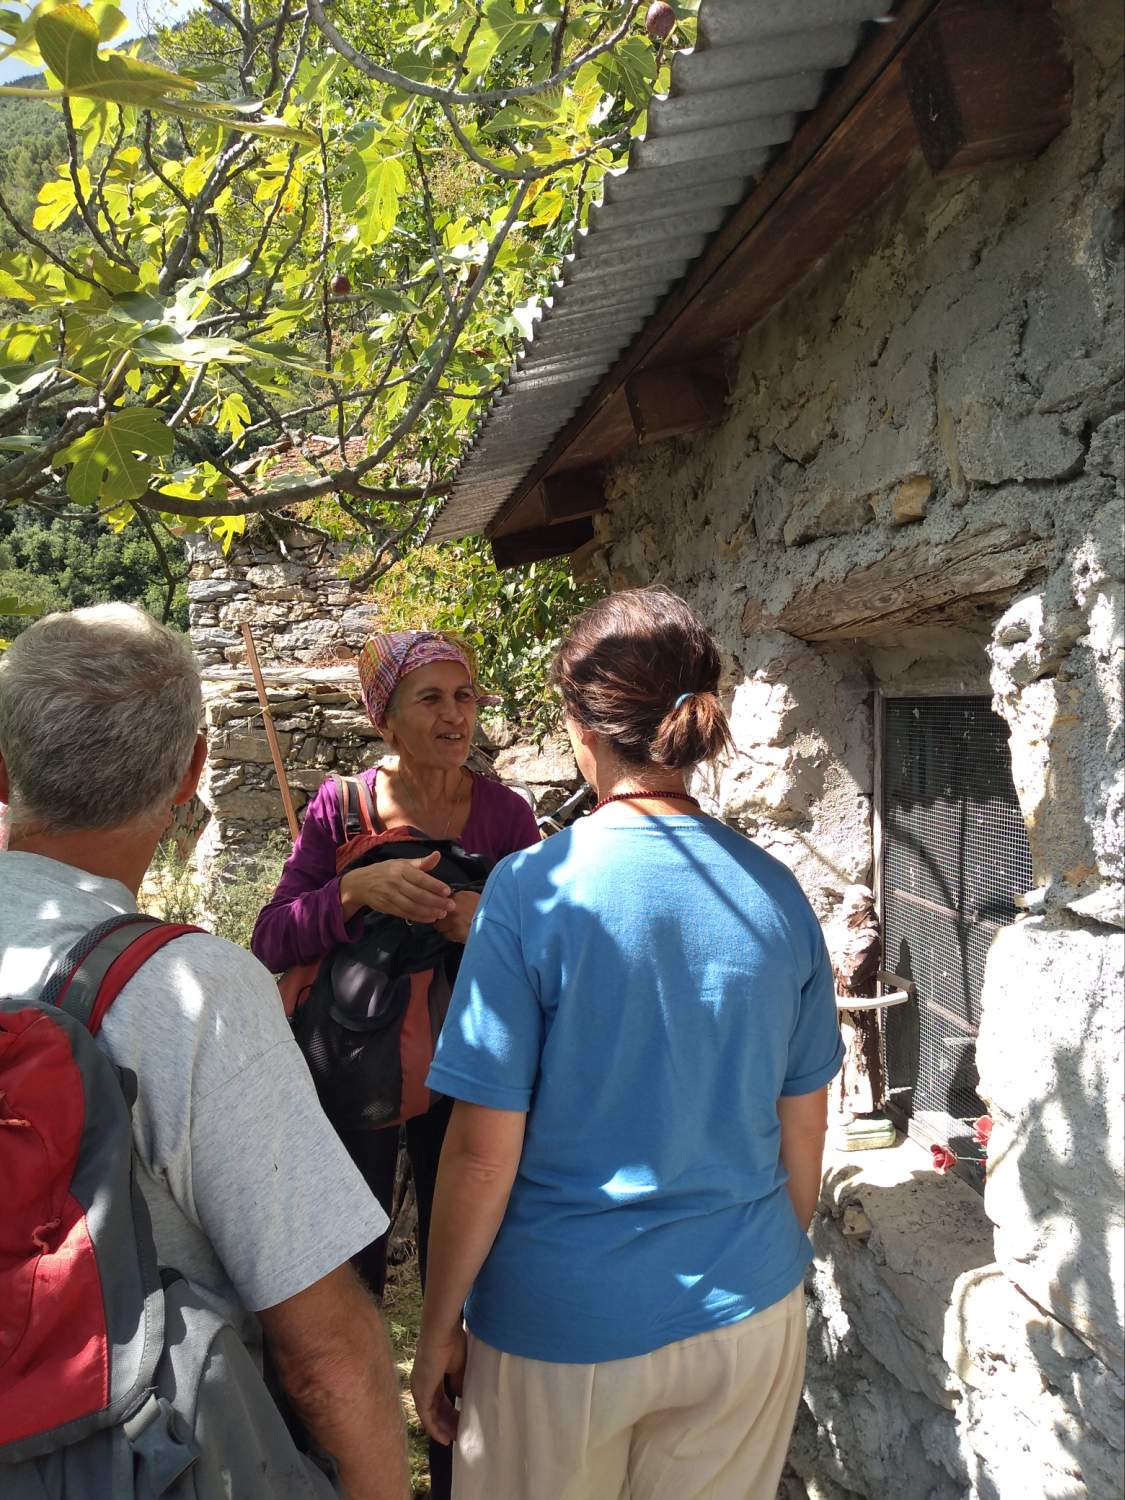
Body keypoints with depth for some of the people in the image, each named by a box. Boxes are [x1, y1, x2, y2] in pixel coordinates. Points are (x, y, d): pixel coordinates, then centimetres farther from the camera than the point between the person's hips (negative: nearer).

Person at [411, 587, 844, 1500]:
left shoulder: (532, 889, -19)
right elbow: (803, 1135, 3)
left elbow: (484, 1156, -15)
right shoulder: (777, 895, -7)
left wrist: (439, 1329, -1)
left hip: (564, 1325, -3)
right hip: (748, 1317, 4)